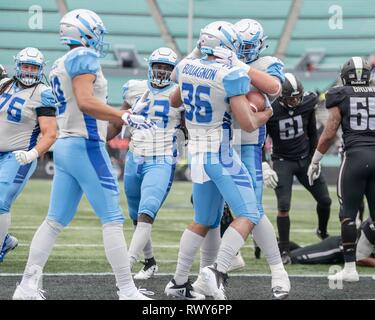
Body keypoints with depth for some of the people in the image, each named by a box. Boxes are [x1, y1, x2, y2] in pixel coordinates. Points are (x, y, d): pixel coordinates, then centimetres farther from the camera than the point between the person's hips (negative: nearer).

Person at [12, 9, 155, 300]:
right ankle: (127, 290, -6)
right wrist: (125, 117, -22)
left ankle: (27, 286, 10)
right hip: (86, 145, -9)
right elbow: (85, 102, -22)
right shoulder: (84, 57, -10)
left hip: (64, 146, 9)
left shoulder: (60, 67, 18)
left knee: (56, 221, 11)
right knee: (112, 219, -6)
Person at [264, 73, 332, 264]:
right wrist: (264, 167, -18)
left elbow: (312, 134, 7)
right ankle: (284, 251, -4)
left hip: (305, 158, 3)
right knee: (283, 206, -14)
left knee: (324, 200, 4)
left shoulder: (306, 104, -9)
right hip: (283, 161, -3)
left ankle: (323, 232, 34)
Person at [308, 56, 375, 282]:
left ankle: (350, 268, 0)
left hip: (356, 155, -3)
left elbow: (329, 134, 2)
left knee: (348, 212, 3)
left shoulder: (341, 97, 3)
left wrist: (315, 161, 14)